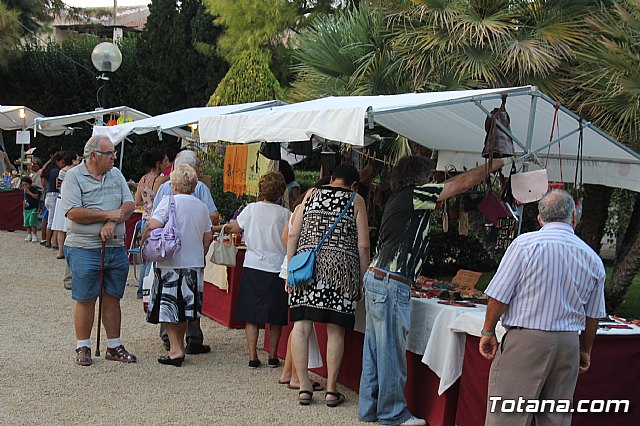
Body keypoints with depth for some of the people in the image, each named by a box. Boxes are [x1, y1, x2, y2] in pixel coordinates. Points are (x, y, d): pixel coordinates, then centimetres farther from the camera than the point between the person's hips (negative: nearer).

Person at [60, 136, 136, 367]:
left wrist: (112, 223, -14)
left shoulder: (116, 175, 12)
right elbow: (73, 213, -16)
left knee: (112, 298, 10)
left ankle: (114, 346, 19)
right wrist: (108, 214, -14)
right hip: (84, 249, -5)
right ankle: (83, 347, 14)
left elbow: (129, 204, 4)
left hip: (116, 247, 5)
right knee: (85, 300, 2)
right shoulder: (74, 176, -6)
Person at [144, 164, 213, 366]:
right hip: (194, 263, 6)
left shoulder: (170, 201, -10)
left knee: (167, 308, 1)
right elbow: (208, 237, 13)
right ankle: (180, 346, 23)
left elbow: (153, 226, -19)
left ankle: (176, 348, -5)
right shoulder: (202, 206, 8)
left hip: (170, 263, -6)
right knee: (183, 308, 16)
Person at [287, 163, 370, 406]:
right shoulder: (356, 201, 8)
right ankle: (331, 390, 7)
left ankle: (304, 387, 2)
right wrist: (362, 281, 10)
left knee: (301, 326, 3)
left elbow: (293, 235, 8)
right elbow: (363, 246, 3)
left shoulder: (311, 194, 13)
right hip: (342, 266, -1)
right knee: (335, 330, 3)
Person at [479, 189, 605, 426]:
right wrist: (585, 351, 26)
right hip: (568, 344, 5)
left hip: (525, 338, -5)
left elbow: (499, 295, -9)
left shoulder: (525, 244, -8)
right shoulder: (593, 259, 6)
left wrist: (488, 332, 3)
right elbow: (593, 315, 13)